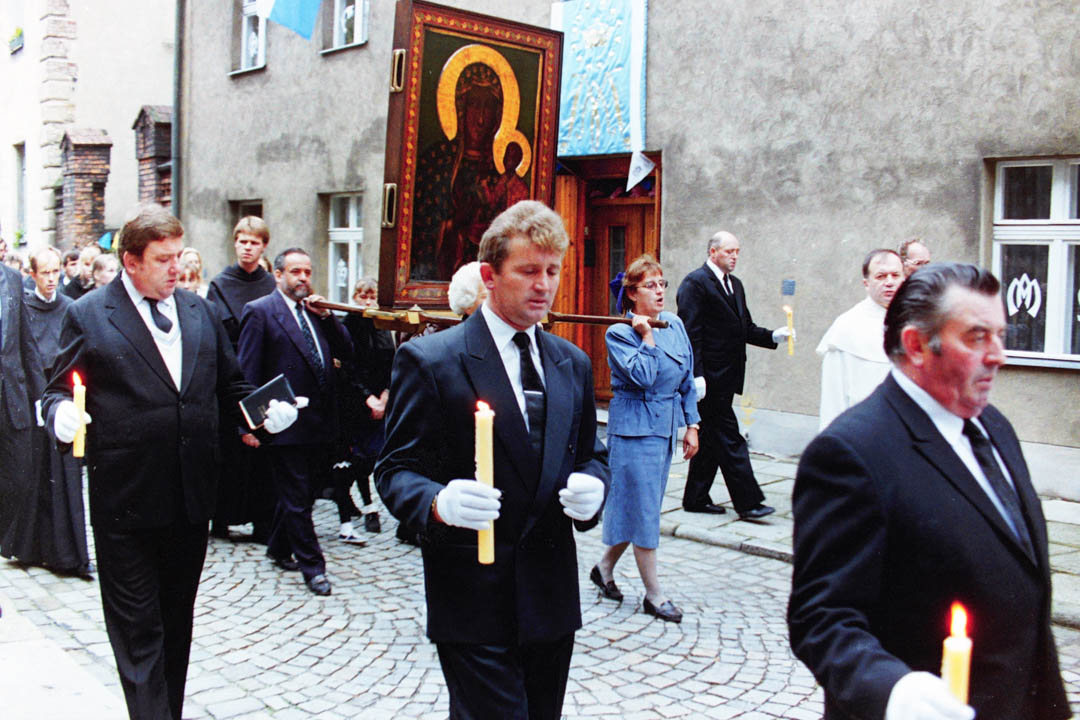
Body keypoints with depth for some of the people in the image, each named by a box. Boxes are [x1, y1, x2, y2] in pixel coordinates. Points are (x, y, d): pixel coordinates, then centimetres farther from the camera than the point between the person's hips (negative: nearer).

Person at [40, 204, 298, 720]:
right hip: (127, 500, -5)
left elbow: (228, 384, 15)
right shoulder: (88, 315, -4)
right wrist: (63, 414, -24)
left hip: (192, 497, 5)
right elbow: (58, 391, -2)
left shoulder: (198, 310, 10)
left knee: (176, 621, 18)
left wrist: (265, 411, -3)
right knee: (138, 629, 2)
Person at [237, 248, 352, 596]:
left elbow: (346, 350, 9)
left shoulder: (316, 310, 13)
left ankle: (279, 547, 35)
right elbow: (248, 372, -8)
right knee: (296, 497, 1)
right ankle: (312, 565, 10)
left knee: (300, 493, 17)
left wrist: (326, 316, -4)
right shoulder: (259, 311, -6)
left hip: (319, 421, 7)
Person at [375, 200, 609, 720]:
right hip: (475, 603, -5)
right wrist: (437, 502, -28)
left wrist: (592, 485, -6)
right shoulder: (429, 360, -7)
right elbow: (395, 469, -7)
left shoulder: (573, 364, 10)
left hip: (553, 599, 6)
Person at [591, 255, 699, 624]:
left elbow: (687, 379, 13)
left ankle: (604, 567, 33)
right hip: (635, 428, -7)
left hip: (666, 427, 7)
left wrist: (691, 426, 11)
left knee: (640, 507, 14)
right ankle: (654, 595, 10)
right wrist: (647, 337, -17)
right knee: (644, 510, -1)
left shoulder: (674, 324, 8)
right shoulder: (619, 334, -10)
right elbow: (643, 377, -23)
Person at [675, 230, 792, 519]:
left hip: (725, 376, 9)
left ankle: (696, 498, 21)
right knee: (729, 439, -5)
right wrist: (697, 376, -21)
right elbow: (691, 333, -16)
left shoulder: (735, 284, 18)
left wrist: (773, 336, 0)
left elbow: (745, 328, 19)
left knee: (710, 438, 13)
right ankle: (747, 500, 0)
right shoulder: (695, 283, -10)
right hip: (710, 376, -9)